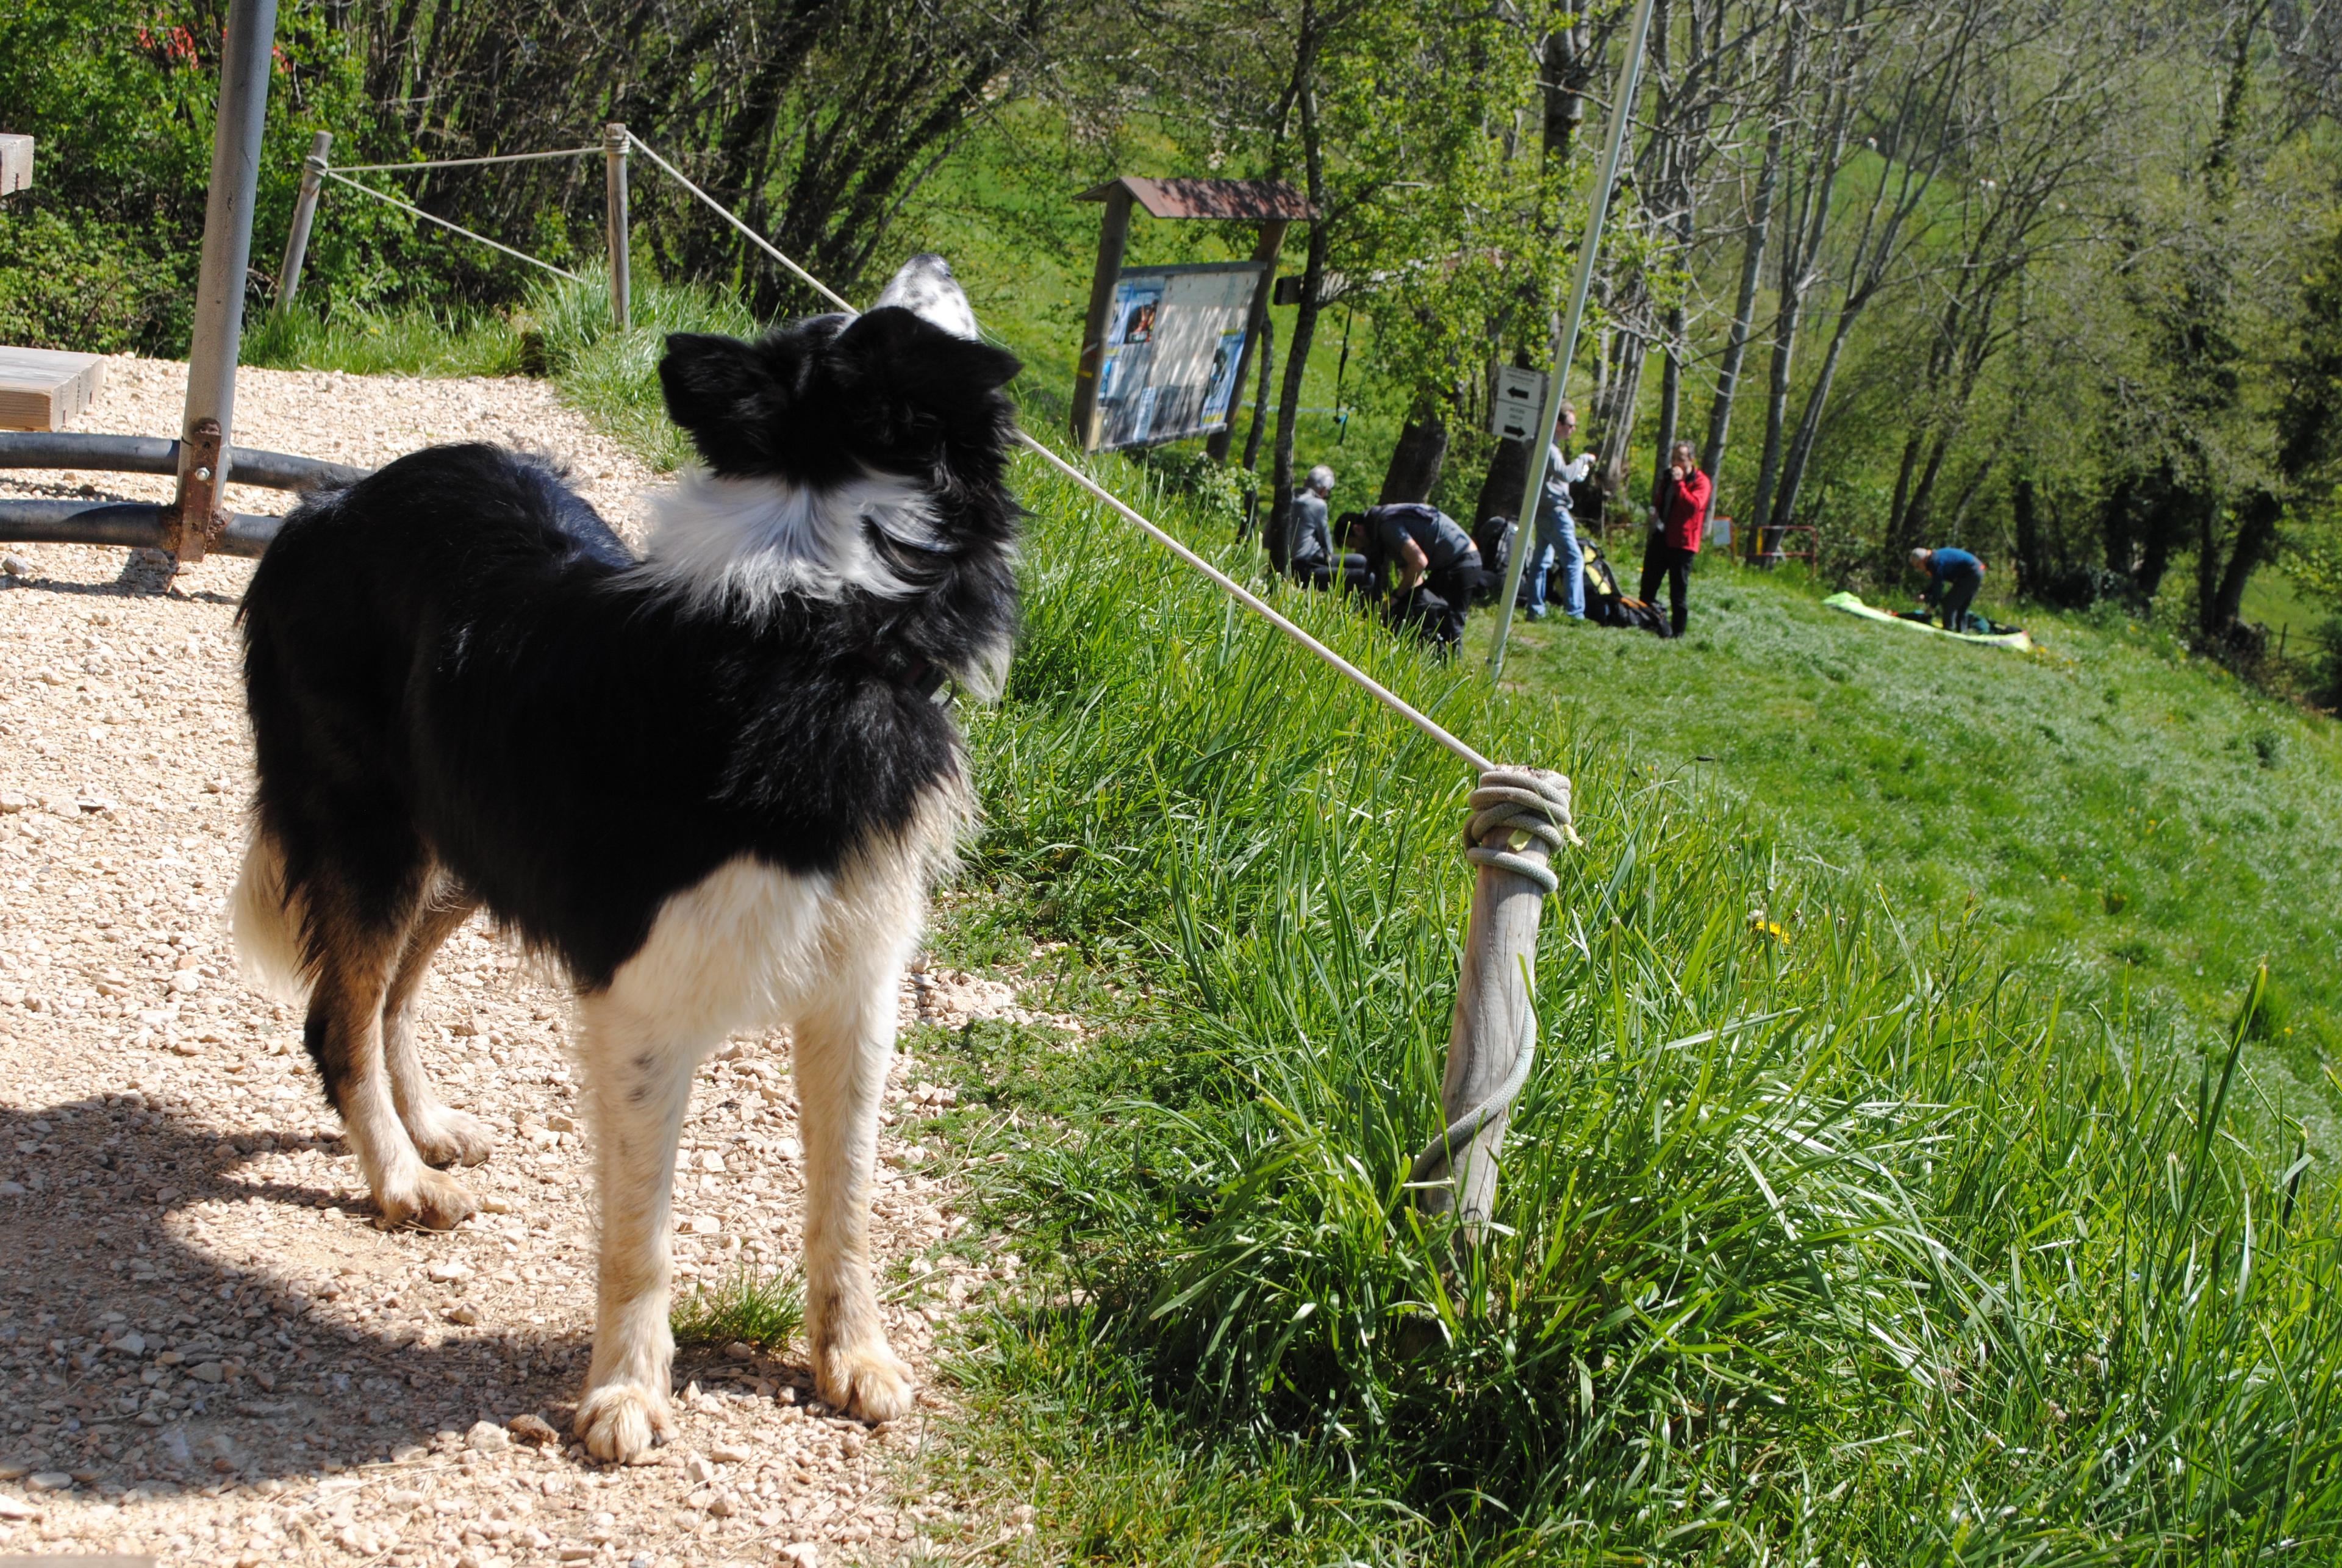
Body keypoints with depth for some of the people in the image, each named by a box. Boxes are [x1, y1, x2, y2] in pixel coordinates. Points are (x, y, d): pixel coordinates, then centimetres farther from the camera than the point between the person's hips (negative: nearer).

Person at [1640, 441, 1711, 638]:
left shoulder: (1700, 482, -7)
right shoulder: (1668, 478, 17)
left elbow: (1694, 505, -25)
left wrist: (1679, 483, -22)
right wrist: (1654, 510, 8)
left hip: (1682, 543, -7)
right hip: (1660, 538, 7)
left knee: (1678, 593, -3)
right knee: (1648, 587, 10)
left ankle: (1677, 633, 3)